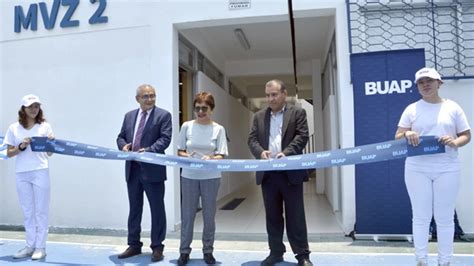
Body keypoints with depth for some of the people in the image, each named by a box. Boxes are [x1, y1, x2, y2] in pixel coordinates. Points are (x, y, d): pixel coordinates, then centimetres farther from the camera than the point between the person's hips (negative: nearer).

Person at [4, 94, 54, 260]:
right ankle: (30, 246, 21)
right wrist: (21, 147, -11)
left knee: (41, 211, 3)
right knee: (28, 212, 11)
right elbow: (9, 153, 6)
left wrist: (51, 143, -17)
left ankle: (40, 247, 10)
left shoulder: (45, 126, 2)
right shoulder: (14, 128, 6)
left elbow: (49, 153, 2)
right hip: (21, 174, 2)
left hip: (40, 172, -2)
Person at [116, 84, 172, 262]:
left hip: (153, 169, -5)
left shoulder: (163, 115, -3)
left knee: (157, 209, 4)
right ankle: (134, 245, 28)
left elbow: (165, 138, -13)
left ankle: (157, 247, 17)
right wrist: (124, 146, -8)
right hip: (132, 169, 5)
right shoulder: (129, 116, 13)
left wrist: (148, 150, -26)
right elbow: (121, 137, 15)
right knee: (134, 208, 15)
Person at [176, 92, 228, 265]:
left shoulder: (218, 129, -1)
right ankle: (184, 251, 21)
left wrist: (210, 159, -24)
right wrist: (188, 156, -15)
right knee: (187, 214, 7)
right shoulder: (187, 126, 1)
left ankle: (208, 251, 23)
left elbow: (221, 156, -4)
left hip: (211, 177, 0)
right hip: (189, 176, 1)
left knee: (209, 215, 8)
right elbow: (179, 151, 5)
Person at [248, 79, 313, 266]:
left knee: (295, 215, 2)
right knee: (272, 216, 11)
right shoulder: (259, 116, 14)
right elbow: (252, 139, 6)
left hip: (291, 172, -3)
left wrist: (286, 153, -22)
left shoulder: (297, 113, 4)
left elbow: (302, 136, -6)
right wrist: (260, 152, -15)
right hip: (268, 173, 4)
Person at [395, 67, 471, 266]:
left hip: (447, 169, 0)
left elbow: (466, 135, 8)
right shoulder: (412, 109, 5)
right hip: (417, 169, 0)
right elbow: (397, 137, 3)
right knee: (420, 217, 6)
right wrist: (407, 134, -20)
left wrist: (455, 142, -14)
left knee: (445, 218, 7)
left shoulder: (452, 107, 6)